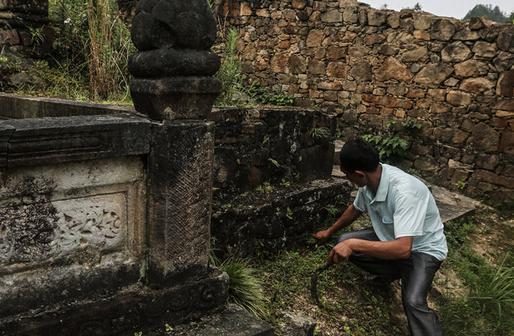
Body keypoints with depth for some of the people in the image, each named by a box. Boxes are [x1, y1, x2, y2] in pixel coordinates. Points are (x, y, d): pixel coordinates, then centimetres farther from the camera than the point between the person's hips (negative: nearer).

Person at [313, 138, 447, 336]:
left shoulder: (403, 191, -37)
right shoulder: (369, 180, -13)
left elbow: (403, 249, -44)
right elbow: (355, 209, 10)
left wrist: (354, 244, -43)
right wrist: (329, 232, 23)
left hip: (423, 248, -8)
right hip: (391, 238, 8)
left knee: (412, 301, -31)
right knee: (345, 243, -5)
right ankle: (396, 272, 11)